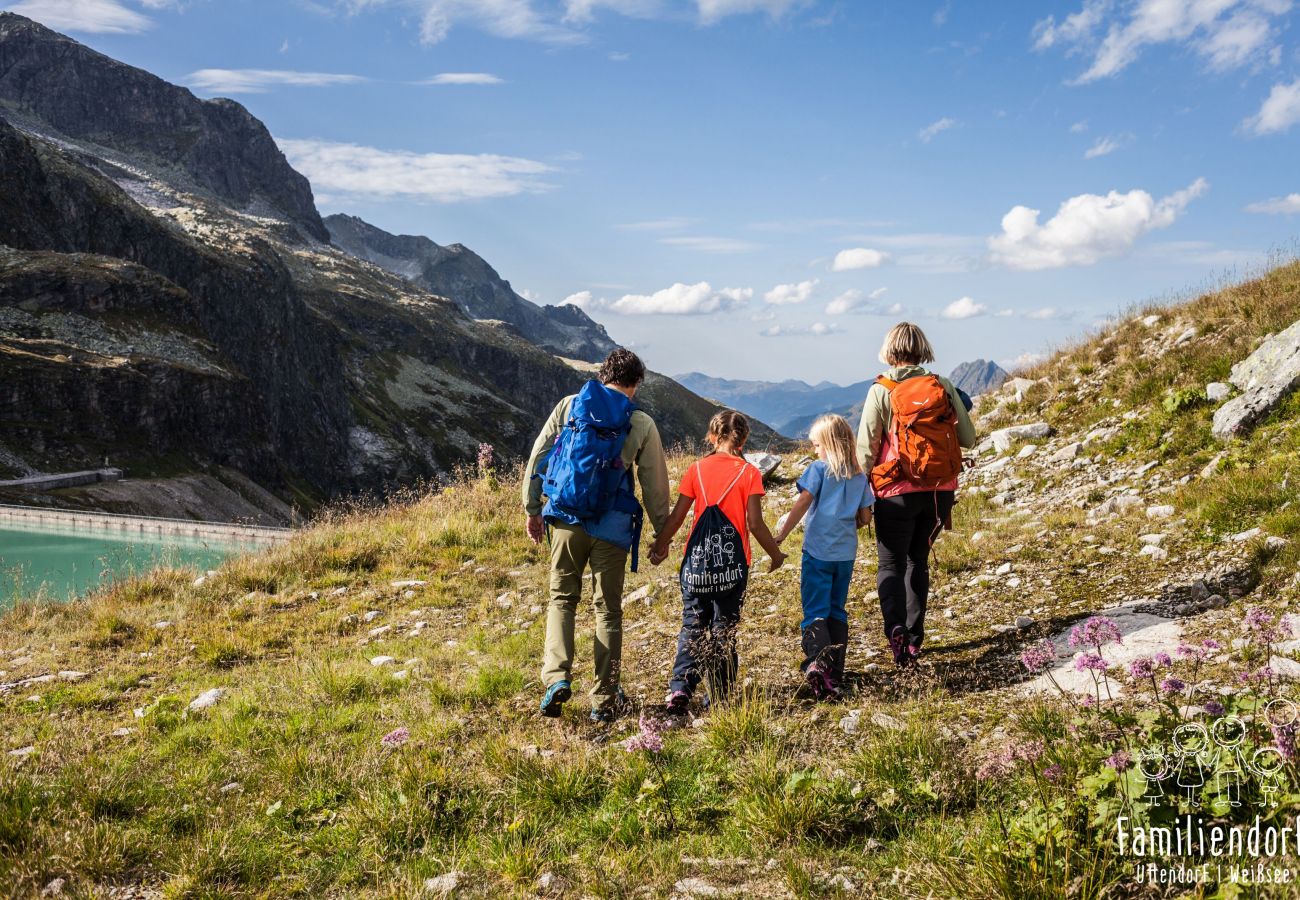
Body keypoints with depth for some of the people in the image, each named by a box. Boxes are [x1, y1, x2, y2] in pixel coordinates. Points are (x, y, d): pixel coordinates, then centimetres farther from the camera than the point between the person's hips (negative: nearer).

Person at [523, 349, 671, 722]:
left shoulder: (568, 406, 3)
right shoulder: (642, 424, 0)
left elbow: (537, 458, 4)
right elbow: (655, 485, 3)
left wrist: (532, 509, 13)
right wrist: (662, 532, 13)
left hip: (566, 520, 1)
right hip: (612, 526, -1)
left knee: (562, 598, 16)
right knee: (608, 609, 10)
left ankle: (557, 677, -4)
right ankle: (603, 700, 13)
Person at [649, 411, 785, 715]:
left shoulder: (697, 469, 1)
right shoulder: (749, 473, -4)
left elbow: (677, 516, 1)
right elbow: (755, 523, -8)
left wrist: (660, 546, 16)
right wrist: (775, 554, 6)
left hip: (696, 561, 1)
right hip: (732, 564, -1)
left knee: (692, 627, 11)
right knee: (724, 630, 9)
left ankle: (680, 689, -3)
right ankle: (721, 698, 12)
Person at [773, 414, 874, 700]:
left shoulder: (818, 469, -5)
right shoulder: (859, 476, 8)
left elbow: (803, 503, -14)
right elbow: (865, 518, 9)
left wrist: (780, 535, -11)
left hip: (818, 551, -4)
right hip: (846, 553, 5)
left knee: (815, 613, -4)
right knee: (837, 611, 16)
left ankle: (818, 662, -27)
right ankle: (835, 672, 19)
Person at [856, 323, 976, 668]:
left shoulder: (880, 392, -8)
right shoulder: (944, 387, 0)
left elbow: (865, 449, -9)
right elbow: (968, 440, 4)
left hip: (898, 492, -3)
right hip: (941, 491, 3)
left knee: (891, 565, 6)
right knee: (918, 561, 18)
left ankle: (896, 630, -18)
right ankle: (914, 638, 20)